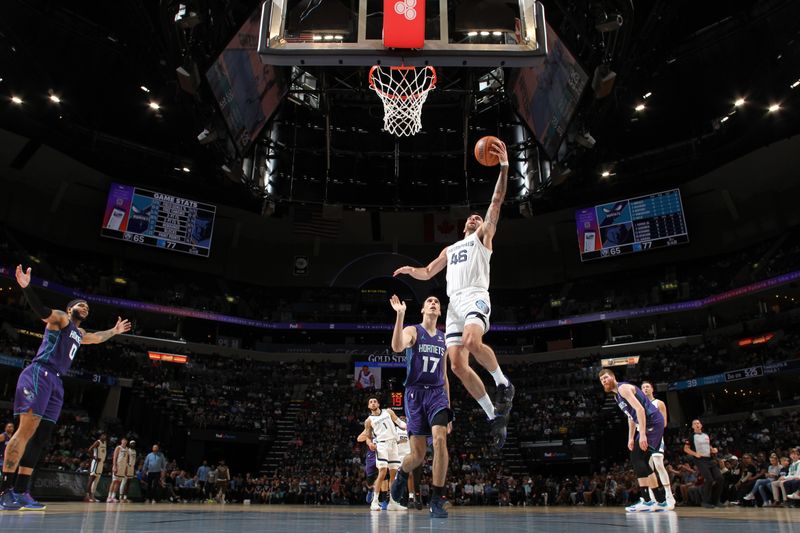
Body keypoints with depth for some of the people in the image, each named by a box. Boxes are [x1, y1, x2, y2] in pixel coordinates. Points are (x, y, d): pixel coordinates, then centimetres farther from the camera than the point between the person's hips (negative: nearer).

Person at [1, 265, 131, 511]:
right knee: (26, 430, -17)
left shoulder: (80, 333, 29)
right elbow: (41, 310, -16)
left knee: (41, 437, 4)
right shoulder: (60, 318, 5)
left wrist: (114, 331, 57)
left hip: (56, 382, 9)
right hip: (39, 374, -9)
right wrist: (26, 287, -33)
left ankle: (20, 492, 6)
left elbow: (97, 337, 51)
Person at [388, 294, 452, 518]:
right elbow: (397, 347, -23)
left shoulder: (443, 340, 16)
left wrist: (448, 407, 17)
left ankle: (437, 500, -10)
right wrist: (400, 315, -30)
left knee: (440, 440, -21)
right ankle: (402, 474, 36)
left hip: (437, 394, 3)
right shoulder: (413, 331, 2)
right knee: (418, 454, 0)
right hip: (415, 393, -3)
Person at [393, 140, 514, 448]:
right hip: (454, 302, 6)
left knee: (472, 341, -35)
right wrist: (410, 270, 13)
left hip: (475, 297, -6)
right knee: (457, 364, -7)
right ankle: (494, 416, 2)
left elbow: (496, 202, 6)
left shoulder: (483, 236, 18)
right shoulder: (450, 250, 33)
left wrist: (504, 167, -4)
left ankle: (503, 384, -11)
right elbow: (427, 273, 36)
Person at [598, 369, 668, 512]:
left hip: (652, 422, -11)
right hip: (652, 424, 11)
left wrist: (642, 434, -27)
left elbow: (639, 409, -22)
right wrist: (631, 438, 21)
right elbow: (631, 417, 27)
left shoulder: (623, 388, -11)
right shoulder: (618, 394, 21)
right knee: (643, 462, 12)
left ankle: (646, 501, -14)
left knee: (637, 458, -14)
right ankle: (661, 501, 17)